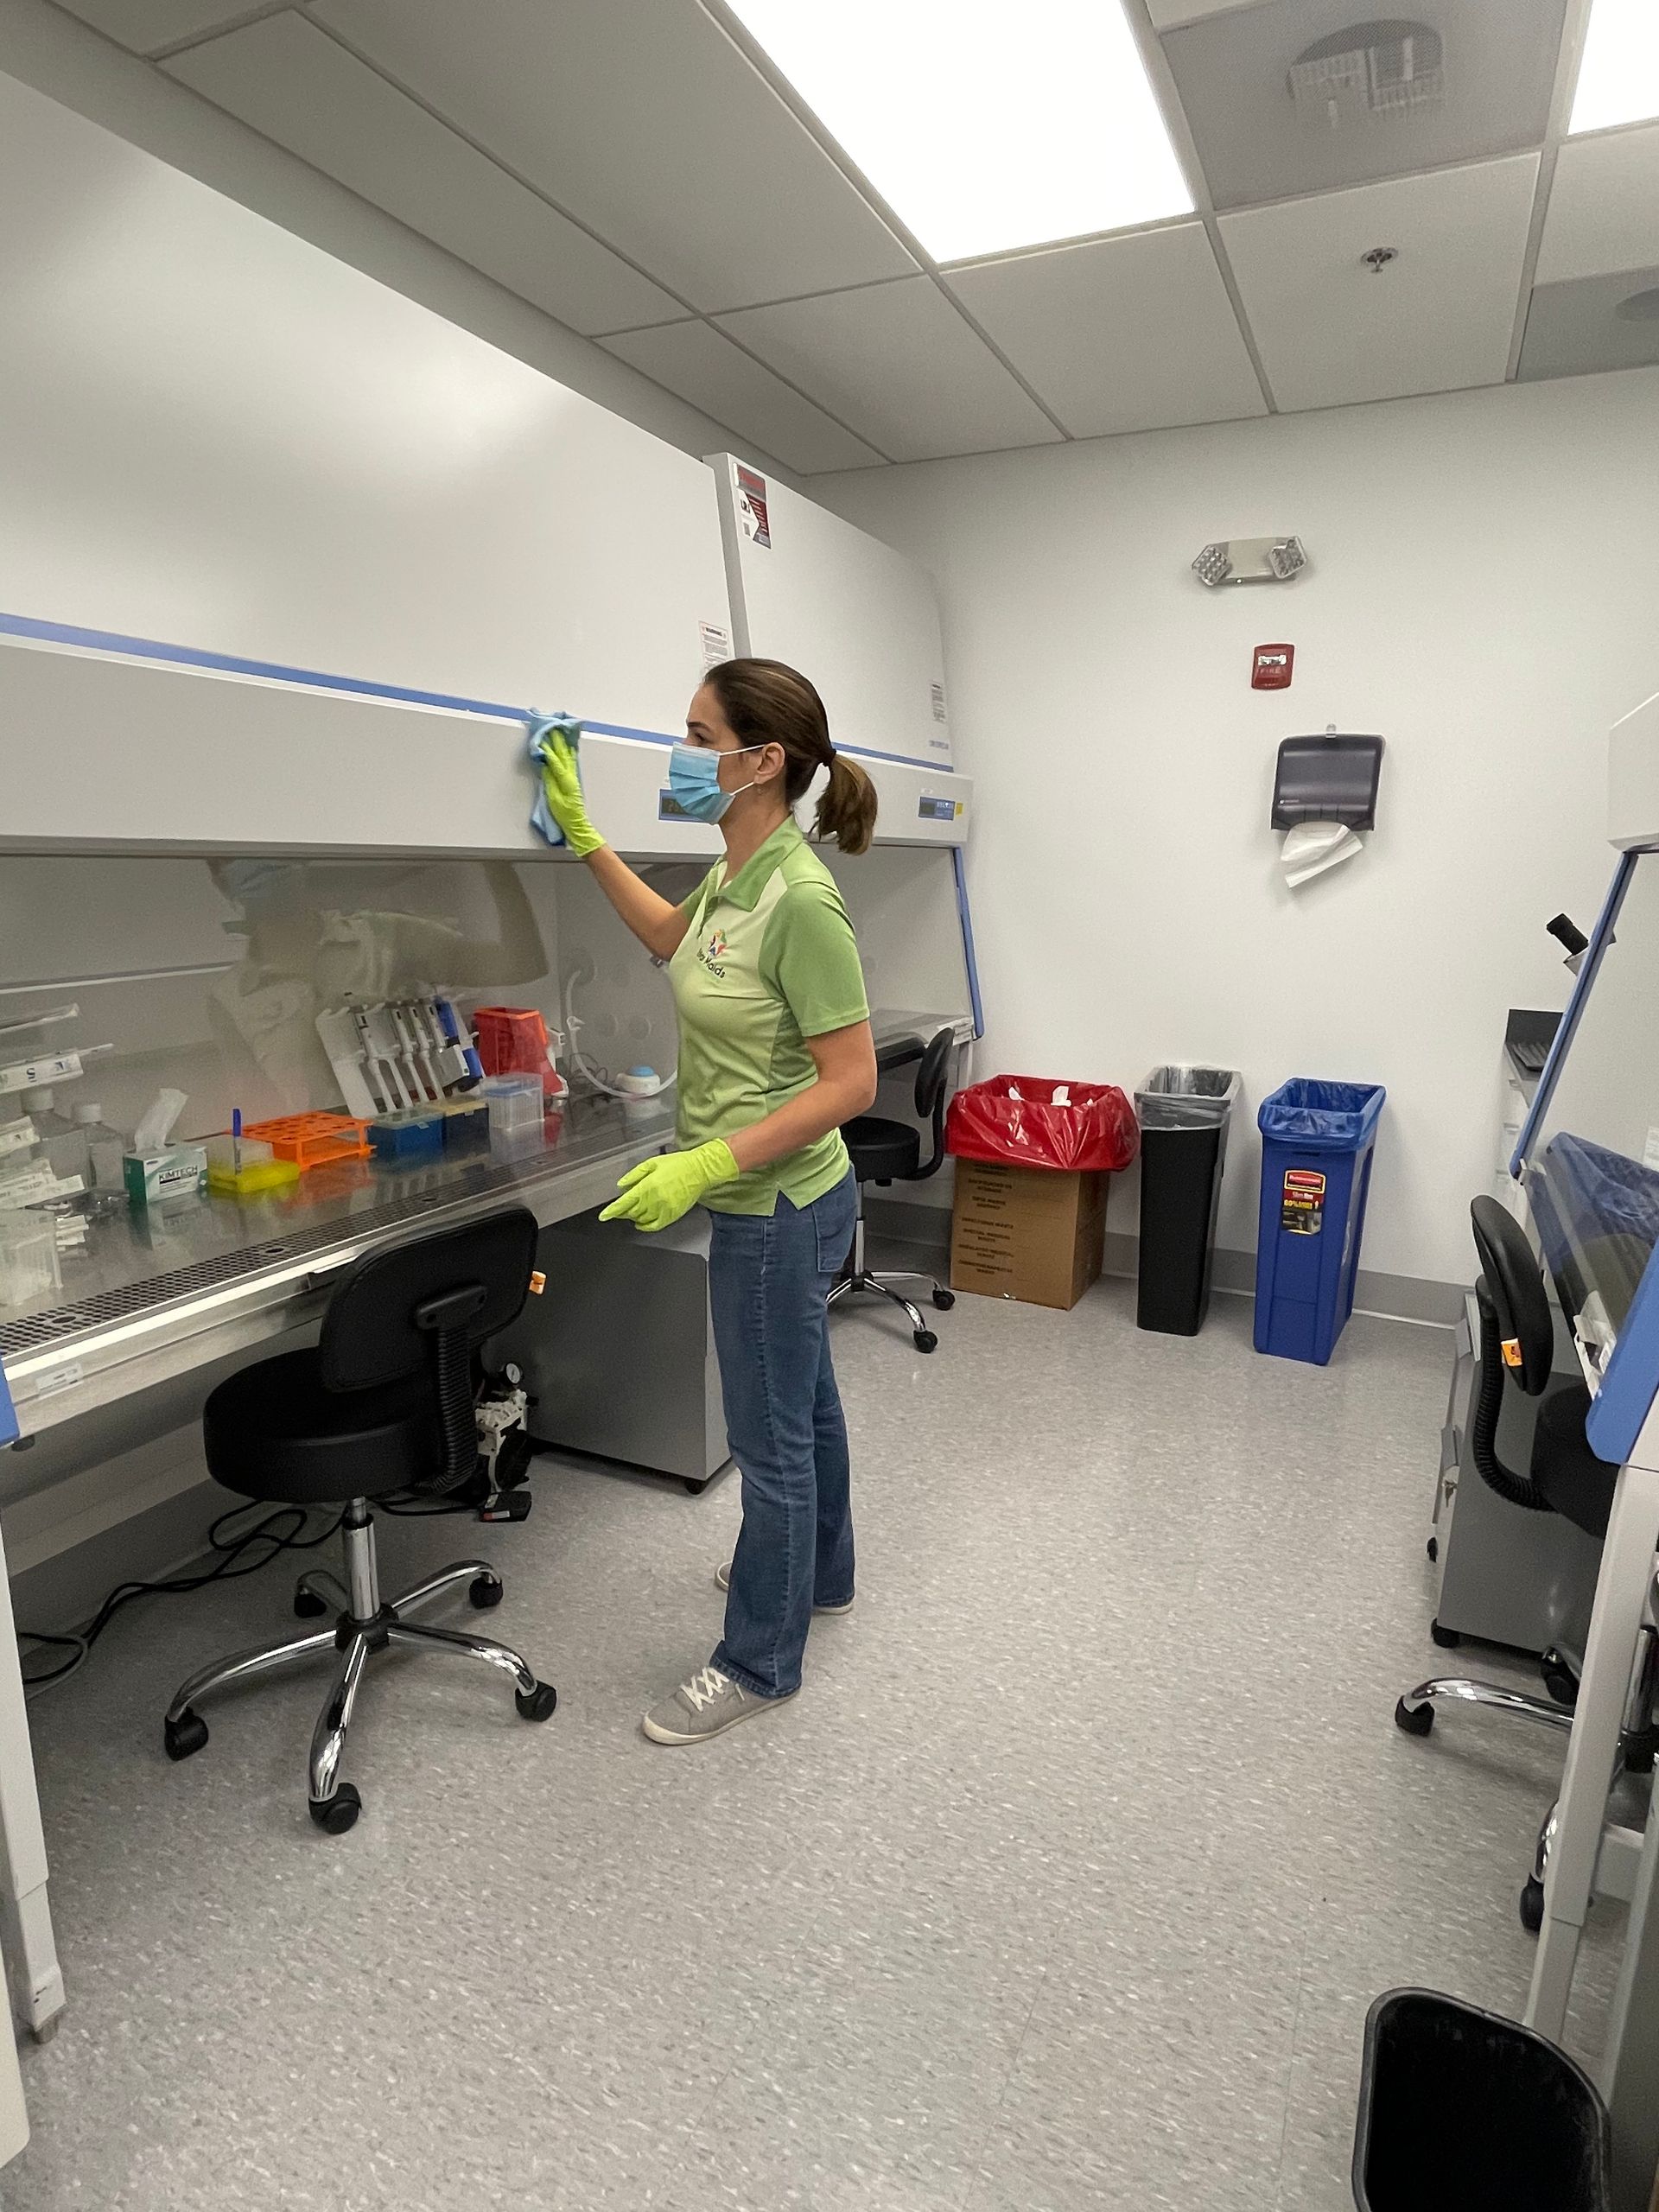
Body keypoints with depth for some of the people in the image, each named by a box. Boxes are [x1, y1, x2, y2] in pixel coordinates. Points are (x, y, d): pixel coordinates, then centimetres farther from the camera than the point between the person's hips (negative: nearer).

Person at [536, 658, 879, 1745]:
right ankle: (817, 1572, 49)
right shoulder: (740, 874, 4)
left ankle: (760, 1663, 28)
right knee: (801, 1401, 26)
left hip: (777, 1207, -10)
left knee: (771, 1434, 7)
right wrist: (583, 834, 20)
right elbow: (670, 937, 24)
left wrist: (705, 1165, -28)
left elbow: (851, 1080, -25)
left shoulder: (799, 898, -25)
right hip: (775, 1199, 10)